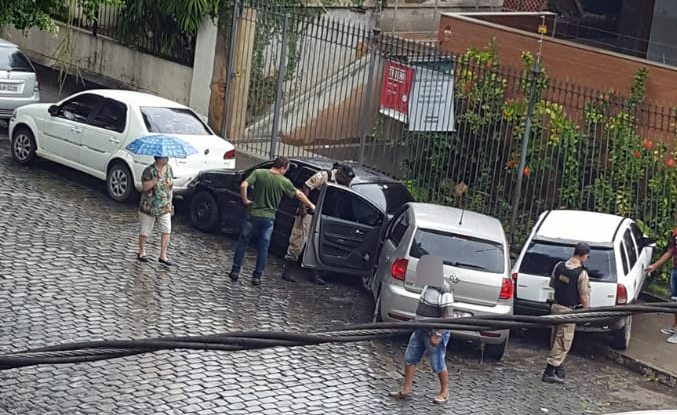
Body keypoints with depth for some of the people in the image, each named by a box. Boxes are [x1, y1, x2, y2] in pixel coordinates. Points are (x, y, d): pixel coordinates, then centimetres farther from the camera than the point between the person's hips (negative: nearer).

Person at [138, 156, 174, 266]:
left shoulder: (169, 168, 5)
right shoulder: (149, 171, -14)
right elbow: (145, 186, -24)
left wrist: (170, 201, 17)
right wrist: (156, 179, -35)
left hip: (165, 207, 4)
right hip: (149, 206, -4)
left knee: (166, 230, -6)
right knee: (145, 230, 9)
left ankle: (163, 256, -1)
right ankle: (141, 252, 28)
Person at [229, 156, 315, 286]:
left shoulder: (258, 173, -7)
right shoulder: (284, 182, -4)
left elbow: (243, 186, -18)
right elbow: (298, 194, 10)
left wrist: (245, 200, -3)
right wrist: (310, 205, 25)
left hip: (253, 215, 0)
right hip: (269, 218, 0)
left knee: (242, 243, 12)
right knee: (263, 248, 10)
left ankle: (235, 271, 13)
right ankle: (257, 276, 11)